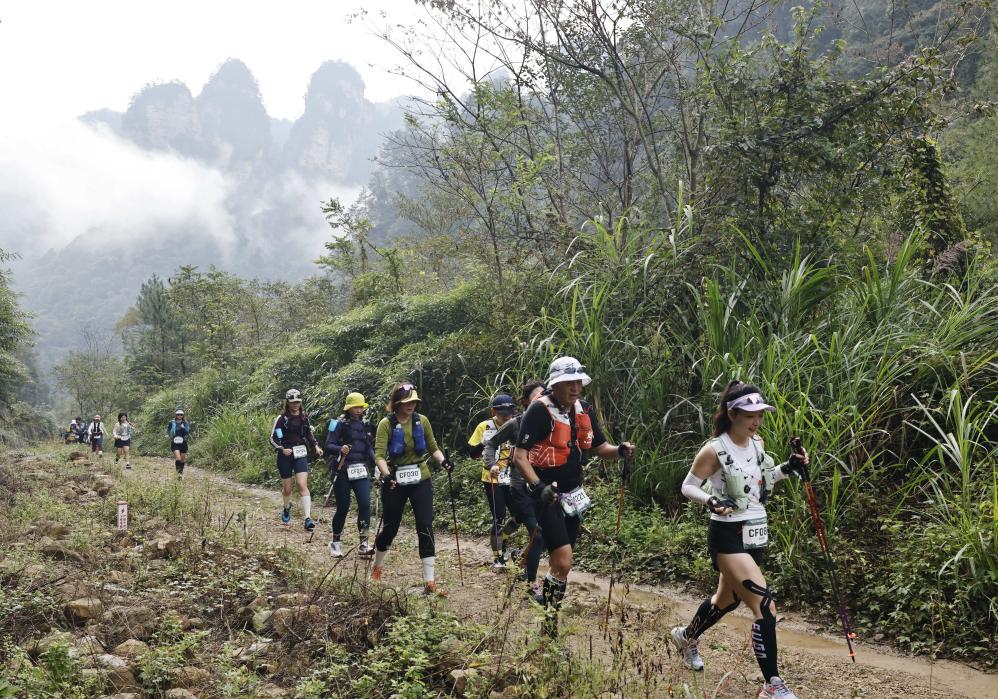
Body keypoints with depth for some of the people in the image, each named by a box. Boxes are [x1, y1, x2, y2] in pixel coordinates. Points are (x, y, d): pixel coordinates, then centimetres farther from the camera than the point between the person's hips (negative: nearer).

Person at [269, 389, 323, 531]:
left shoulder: (304, 416, 5)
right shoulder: (282, 418, -6)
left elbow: (309, 433, 20)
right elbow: (273, 439, -5)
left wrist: (316, 446, 6)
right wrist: (282, 449, -20)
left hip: (301, 454, 2)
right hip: (285, 455, -2)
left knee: (302, 485, -14)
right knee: (287, 488, 8)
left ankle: (308, 519, -21)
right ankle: (286, 510, 40)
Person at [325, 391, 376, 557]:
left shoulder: (366, 425, 12)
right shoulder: (339, 424, -4)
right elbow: (328, 446, -9)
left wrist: (376, 462, 3)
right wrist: (340, 449, -29)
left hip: (361, 470, 4)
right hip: (342, 471, -4)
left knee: (365, 504, -12)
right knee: (343, 508, 2)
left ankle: (363, 543, -7)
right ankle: (335, 543, 20)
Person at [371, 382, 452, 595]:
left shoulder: (422, 421, 1)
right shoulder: (387, 424, -9)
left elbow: (433, 448, 8)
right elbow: (379, 455, -17)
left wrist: (443, 461, -12)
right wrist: (386, 475, -35)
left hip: (420, 480, 2)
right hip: (395, 482, -2)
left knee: (425, 527, -7)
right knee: (390, 527, 10)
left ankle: (429, 579, -4)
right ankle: (377, 565, 38)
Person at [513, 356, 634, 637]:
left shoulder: (584, 410, 6)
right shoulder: (540, 411, -16)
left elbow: (600, 448, 13)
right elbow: (519, 456, -18)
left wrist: (620, 451, -9)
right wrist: (538, 485, -32)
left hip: (572, 495, 7)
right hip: (547, 495, -7)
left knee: (560, 562, 13)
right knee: (563, 562, -15)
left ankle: (549, 617, 26)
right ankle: (550, 622, 0)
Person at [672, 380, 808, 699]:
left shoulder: (758, 443, 4)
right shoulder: (714, 450, -16)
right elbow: (688, 487, -9)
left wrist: (789, 468, 4)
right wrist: (710, 501, -28)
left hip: (756, 534, 8)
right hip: (728, 536, -8)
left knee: (728, 598, 24)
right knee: (765, 606, -16)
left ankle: (686, 636, 51)